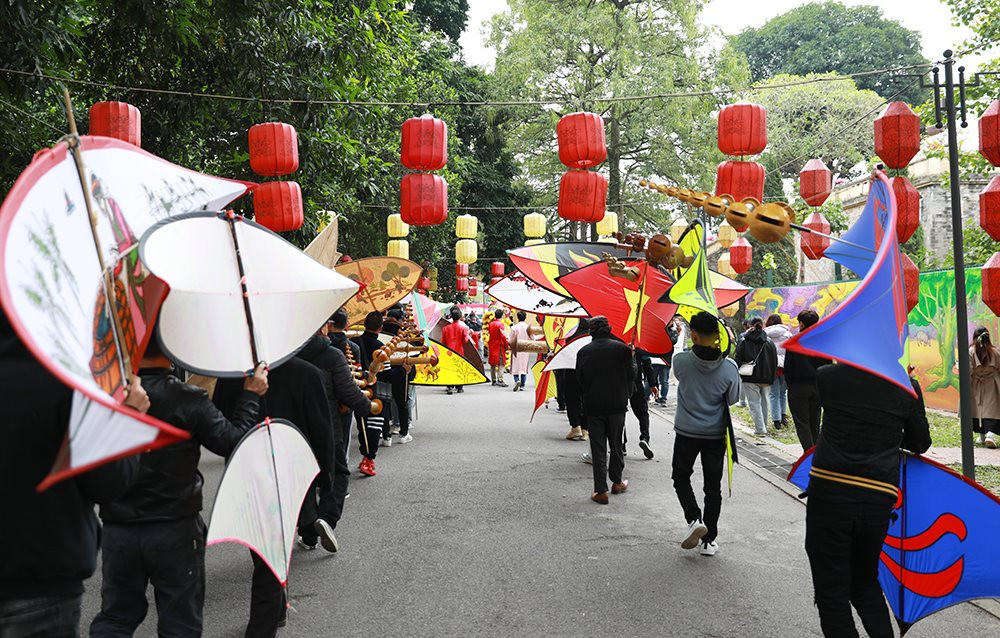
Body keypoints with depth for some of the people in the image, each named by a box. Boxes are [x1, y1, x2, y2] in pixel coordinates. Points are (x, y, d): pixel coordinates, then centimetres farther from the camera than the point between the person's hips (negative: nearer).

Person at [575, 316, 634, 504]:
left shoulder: (583, 352, -3)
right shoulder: (622, 348, -4)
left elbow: (579, 381, 4)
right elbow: (630, 376, 1)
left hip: (593, 407, 0)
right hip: (617, 405, 0)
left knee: (598, 449, 3)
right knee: (616, 445, 17)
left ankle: (601, 491, 1)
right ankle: (617, 482, 29)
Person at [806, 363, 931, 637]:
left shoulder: (826, 376, -3)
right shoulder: (908, 387, 0)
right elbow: (921, 443, 12)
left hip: (829, 493, -2)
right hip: (879, 499, 2)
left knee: (832, 591, 7)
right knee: (865, 583, 23)